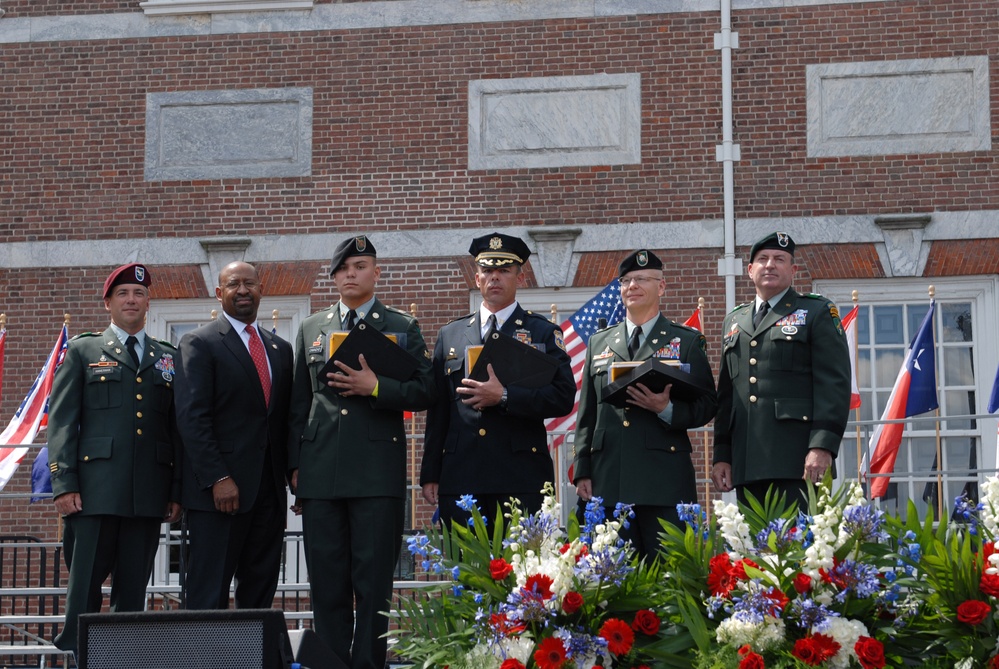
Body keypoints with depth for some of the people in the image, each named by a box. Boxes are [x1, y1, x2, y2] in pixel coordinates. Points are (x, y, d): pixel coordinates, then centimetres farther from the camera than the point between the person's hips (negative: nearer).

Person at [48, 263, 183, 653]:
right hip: (96, 489, -2)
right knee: (85, 585, -4)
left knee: (134, 588, 4)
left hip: (149, 494, 2)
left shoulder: (168, 359, 17)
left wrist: (177, 490, 6)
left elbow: (178, 428, 14)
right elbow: (61, 421, 4)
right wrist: (63, 484, -7)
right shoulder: (83, 351, 11)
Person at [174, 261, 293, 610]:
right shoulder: (199, 343, 0)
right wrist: (217, 479, -17)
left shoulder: (280, 348, 18)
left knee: (260, 592, 6)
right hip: (220, 489, -6)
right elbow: (192, 417, -9)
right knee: (209, 594, -6)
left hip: (269, 490, 6)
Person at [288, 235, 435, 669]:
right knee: (327, 584, 3)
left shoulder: (403, 328, 10)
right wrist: (295, 464, 7)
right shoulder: (311, 329, 17)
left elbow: (423, 392, 3)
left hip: (378, 471, -2)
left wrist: (375, 387, -12)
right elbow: (298, 402, 15)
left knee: (373, 583, -3)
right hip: (320, 471, 2)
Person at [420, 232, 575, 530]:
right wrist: (430, 474, 8)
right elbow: (437, 410, 15)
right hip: (460, 477, 2)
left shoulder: (544, 332, 9)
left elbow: (563, 397, -3)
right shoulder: (451, 335, 17)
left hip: (521, 477, -2)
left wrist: (505, 396, -14)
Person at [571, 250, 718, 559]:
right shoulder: (599, 343, 19)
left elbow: (707, 404, 4)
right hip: (608, 481, 3)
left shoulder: (687, 341, 10)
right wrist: (582, 471, 8)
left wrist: (667, 409, -16)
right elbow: (586, 414, 17)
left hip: (665, 480, -3)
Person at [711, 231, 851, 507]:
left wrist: (822, 446, -15)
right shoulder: (734, 321, 23)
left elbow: (834, 384, -4)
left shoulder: (817, 312, 7)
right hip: (746, 463, 5)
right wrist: (722, 454, 13)